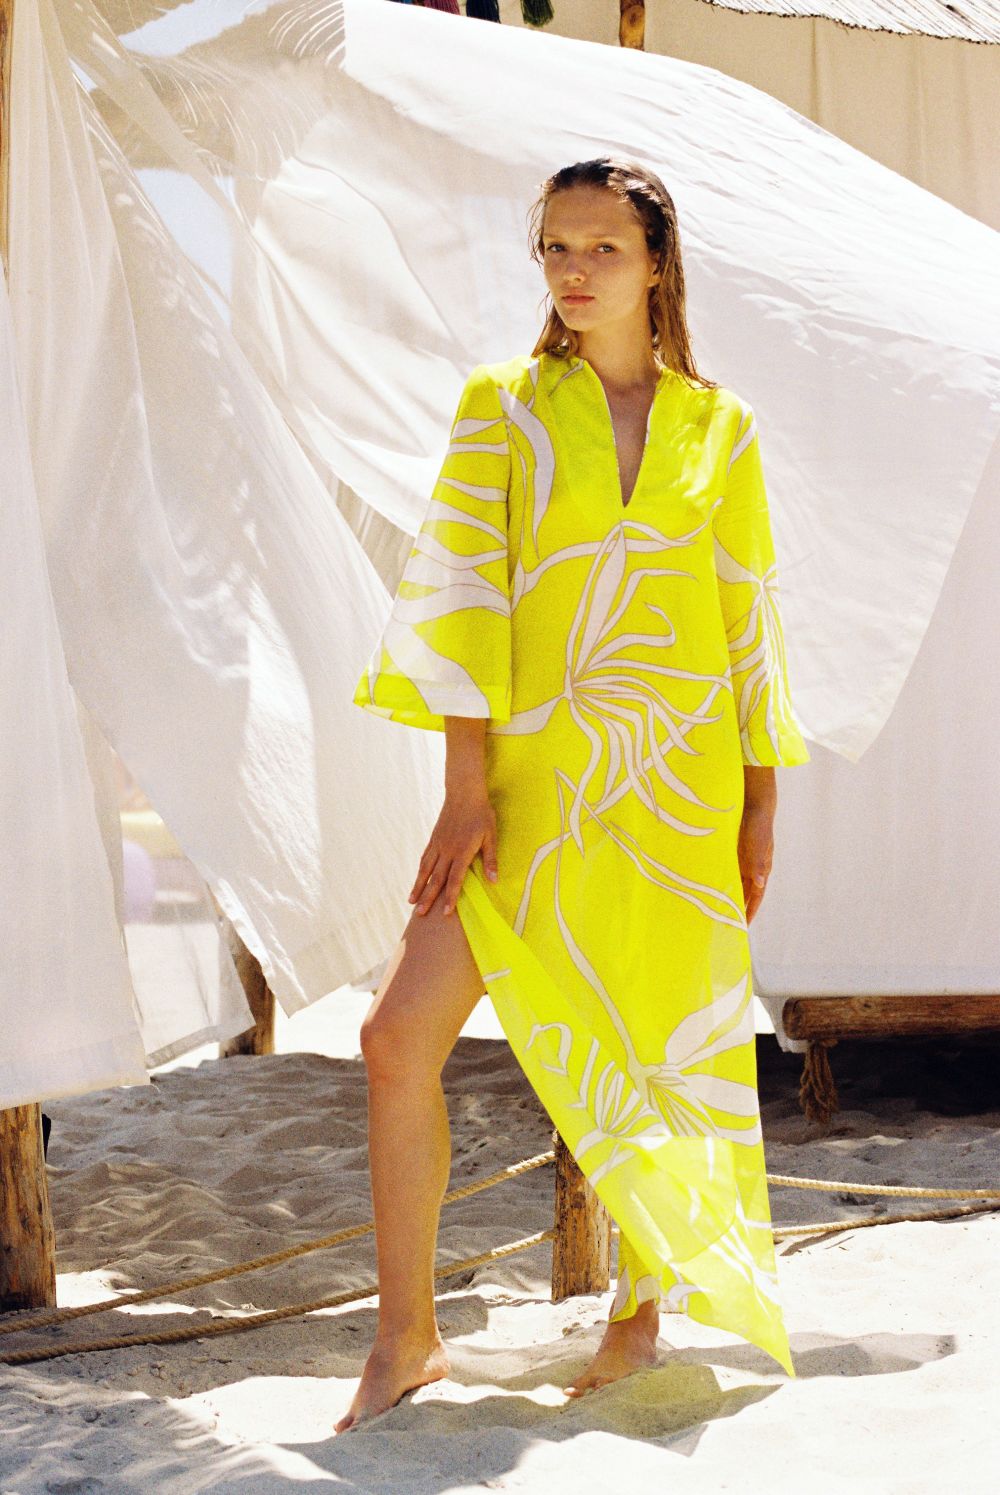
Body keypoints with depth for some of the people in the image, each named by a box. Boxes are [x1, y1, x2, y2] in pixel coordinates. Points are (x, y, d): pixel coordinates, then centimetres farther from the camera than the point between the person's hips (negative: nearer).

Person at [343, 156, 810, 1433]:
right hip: (531, 775, 0)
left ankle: (643, 1306, 25)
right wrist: (466, 786, -11)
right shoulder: (501, 405, 4)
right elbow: (465, 588, -3)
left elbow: (751, 618, 9)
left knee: (664, 1054, 5)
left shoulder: (718, 429, 7)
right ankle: (405, 1338, 3)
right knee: (401, 1035, -10)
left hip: (677, 785, 1)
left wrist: (761, 803, 6)